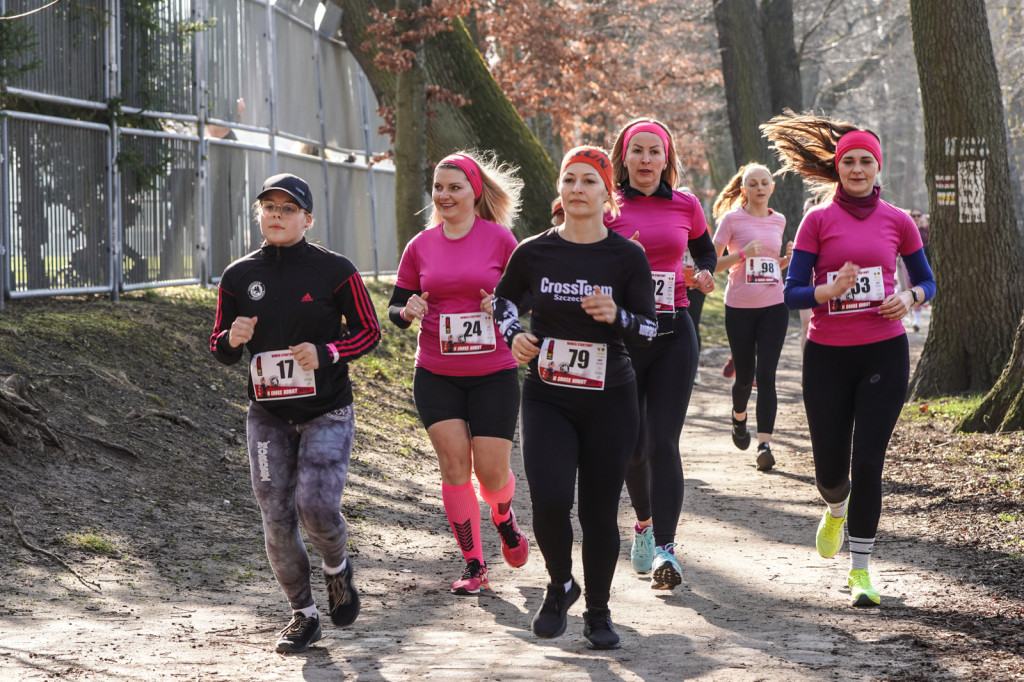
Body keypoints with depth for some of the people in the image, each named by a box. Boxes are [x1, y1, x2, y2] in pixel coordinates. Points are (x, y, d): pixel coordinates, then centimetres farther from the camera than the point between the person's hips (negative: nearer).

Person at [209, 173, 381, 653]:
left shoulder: (334, 270, -5)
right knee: (276, 517, 0)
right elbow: (219, 348, 11)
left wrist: (326, 353, -18)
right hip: (268, 416, 3)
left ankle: (337, 568, 18)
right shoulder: (238, 277, 4)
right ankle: (303, 615, 17)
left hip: (326, 413, -3)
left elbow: (369, 331, 0)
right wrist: (232, 340, -13)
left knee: (316, 505, -17)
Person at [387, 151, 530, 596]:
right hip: (436, 376, 2)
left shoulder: (499, 238, -2)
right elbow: (395, 310, 10)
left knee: (492, 471, -4)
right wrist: (407, 311, -13)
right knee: (454, 463, -7)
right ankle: (473, 565, 5)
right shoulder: (421, 246, 5)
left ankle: (504, 519, 33)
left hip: (494, 374, -2)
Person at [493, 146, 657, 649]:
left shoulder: (627, 256, -4)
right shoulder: (534, 252, 0)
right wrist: (514, 336, -1)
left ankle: (598, 611, 23)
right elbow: (503, 297, 18)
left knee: (600, 510, 3)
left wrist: (616, 316, -22)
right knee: (549, 499, -17)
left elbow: (648, 329, -2)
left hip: (610, 400, 0)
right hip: (546, 398, 0)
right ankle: (560, 586, 12)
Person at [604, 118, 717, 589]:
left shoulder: (685, 205, 6)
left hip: (673, 334, 0)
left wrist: (704, 274, 3)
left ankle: (664, 549, -16)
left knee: (662, 444, -11)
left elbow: (705, 251, 23)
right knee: (631, 445, 7)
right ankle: (644, 522, 35)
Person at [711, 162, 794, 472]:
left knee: (766, 376, -9)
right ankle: (739, 417, 40)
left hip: (774, 306, 2)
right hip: (740, 307, -2)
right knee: (745, 375, 7)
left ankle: (764, 444, -13)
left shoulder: (778, 221, 11)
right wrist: (742, 254, -18)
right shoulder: (732, 219, -2)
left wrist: (788, 259, 4)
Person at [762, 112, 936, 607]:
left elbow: (926, 280, 15)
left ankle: (860, 570, 4)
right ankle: (836, 510, 44)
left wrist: (910, 298, -7)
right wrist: (831, 290, -23)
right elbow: (792, 293, -4)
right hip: (828, 356, 0)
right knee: (830, 467, 6)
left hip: (884, 352, 0)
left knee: (868, 463, -6)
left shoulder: (897, 222, 4)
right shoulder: (818, 220, 0)